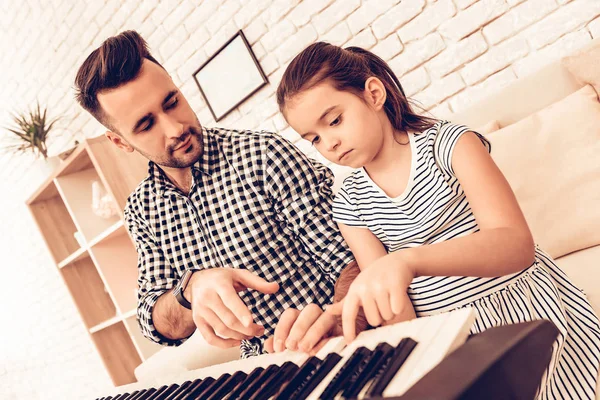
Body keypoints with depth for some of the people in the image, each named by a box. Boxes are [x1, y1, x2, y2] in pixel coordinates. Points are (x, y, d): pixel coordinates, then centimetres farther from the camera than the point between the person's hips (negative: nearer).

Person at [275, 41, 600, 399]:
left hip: (529, 306, -3)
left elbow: (518, 245, -19)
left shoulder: (448, 142, -5)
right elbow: (397, 309, 1)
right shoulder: (349, 204, 6)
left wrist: (408, 259, -35)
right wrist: (330, 316, -22)